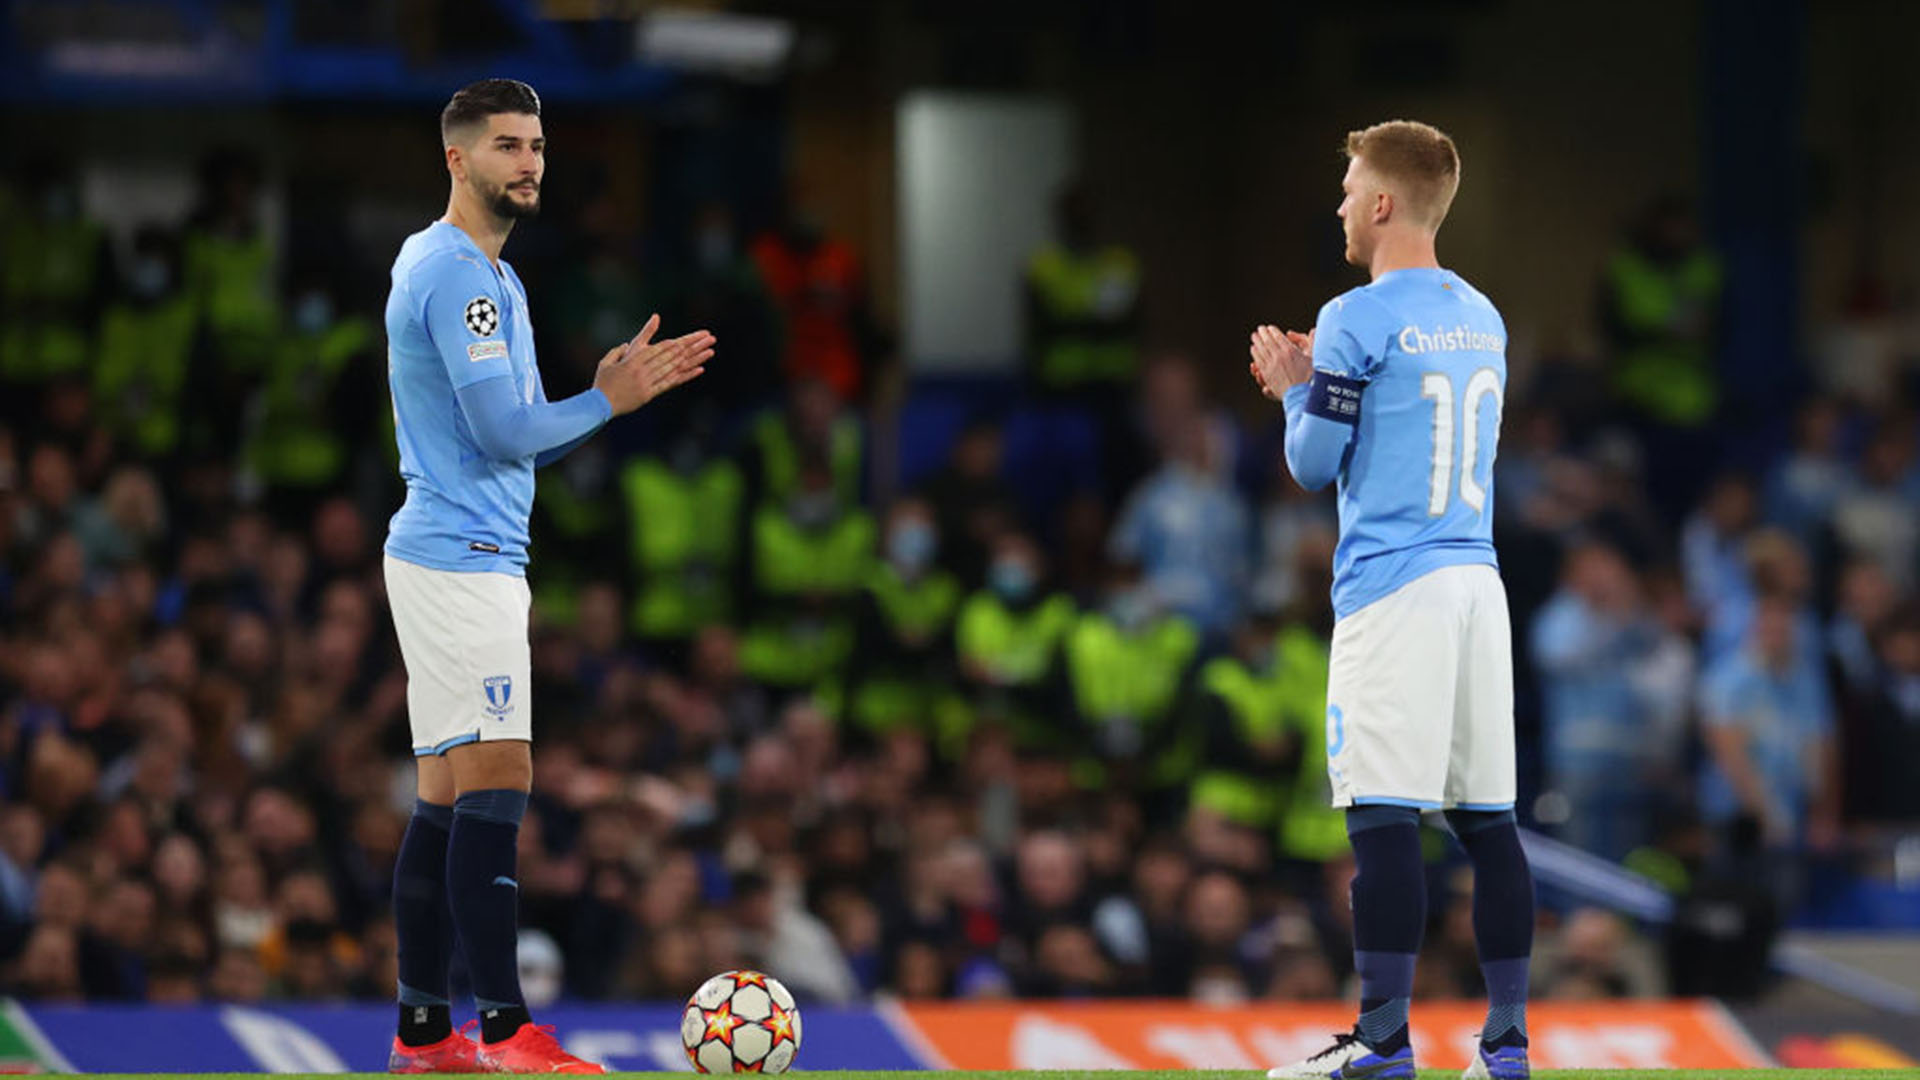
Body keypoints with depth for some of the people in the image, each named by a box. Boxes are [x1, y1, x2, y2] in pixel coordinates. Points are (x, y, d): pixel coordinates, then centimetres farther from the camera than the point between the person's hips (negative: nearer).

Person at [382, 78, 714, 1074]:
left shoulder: (485, 275, 19)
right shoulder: (456, 274, -13)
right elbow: (506, 431, -18)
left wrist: (605, 392, 10)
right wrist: (607, 402, -4)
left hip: (468, 558, 11)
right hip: (462, 556, -11)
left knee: (448, 796, 9)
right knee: (495, 784, -14)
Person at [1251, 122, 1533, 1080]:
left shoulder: (1357, 321, -9)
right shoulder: (1481, 319, 14)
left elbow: (1314, 465, -7)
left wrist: (1295, 392, 12)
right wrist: (1315, 383, 24)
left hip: (1391, 589, -7)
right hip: (1477, 583, 7)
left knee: (1384, 819, -8)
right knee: (1487, 819, 7)